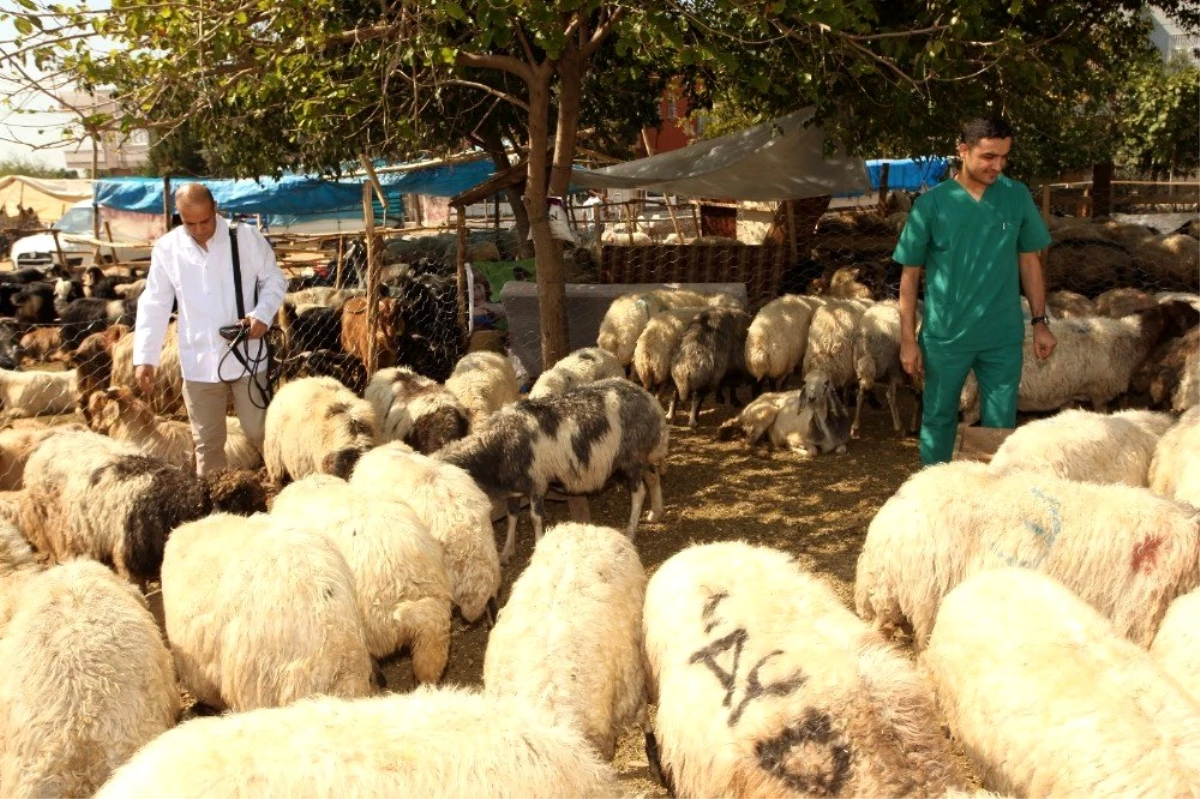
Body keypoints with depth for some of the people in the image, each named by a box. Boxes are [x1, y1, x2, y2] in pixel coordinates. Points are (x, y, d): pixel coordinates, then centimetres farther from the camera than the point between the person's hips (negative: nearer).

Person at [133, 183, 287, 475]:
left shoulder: (246, 237, -5)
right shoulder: (166, 249, -1)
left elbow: (274, 279, 3)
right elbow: (154, 305, 1)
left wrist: (263, 314, -16)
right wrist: (144, 357, -5)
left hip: (245, 356, -1)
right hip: (199, 363, 2)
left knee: (259, 432, 7)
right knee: (207, 442, 10)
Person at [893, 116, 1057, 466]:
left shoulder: (1017, 197, -1)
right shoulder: (932, 203, -8)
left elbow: (1029, 261, 8)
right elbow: (910, 274, -3)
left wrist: (1040, 322, 5)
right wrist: (908, 339, -4)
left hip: (1003, 336, 2)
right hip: (945, 335, -1)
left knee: (1000, 424, 10)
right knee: (938, 419, 12)